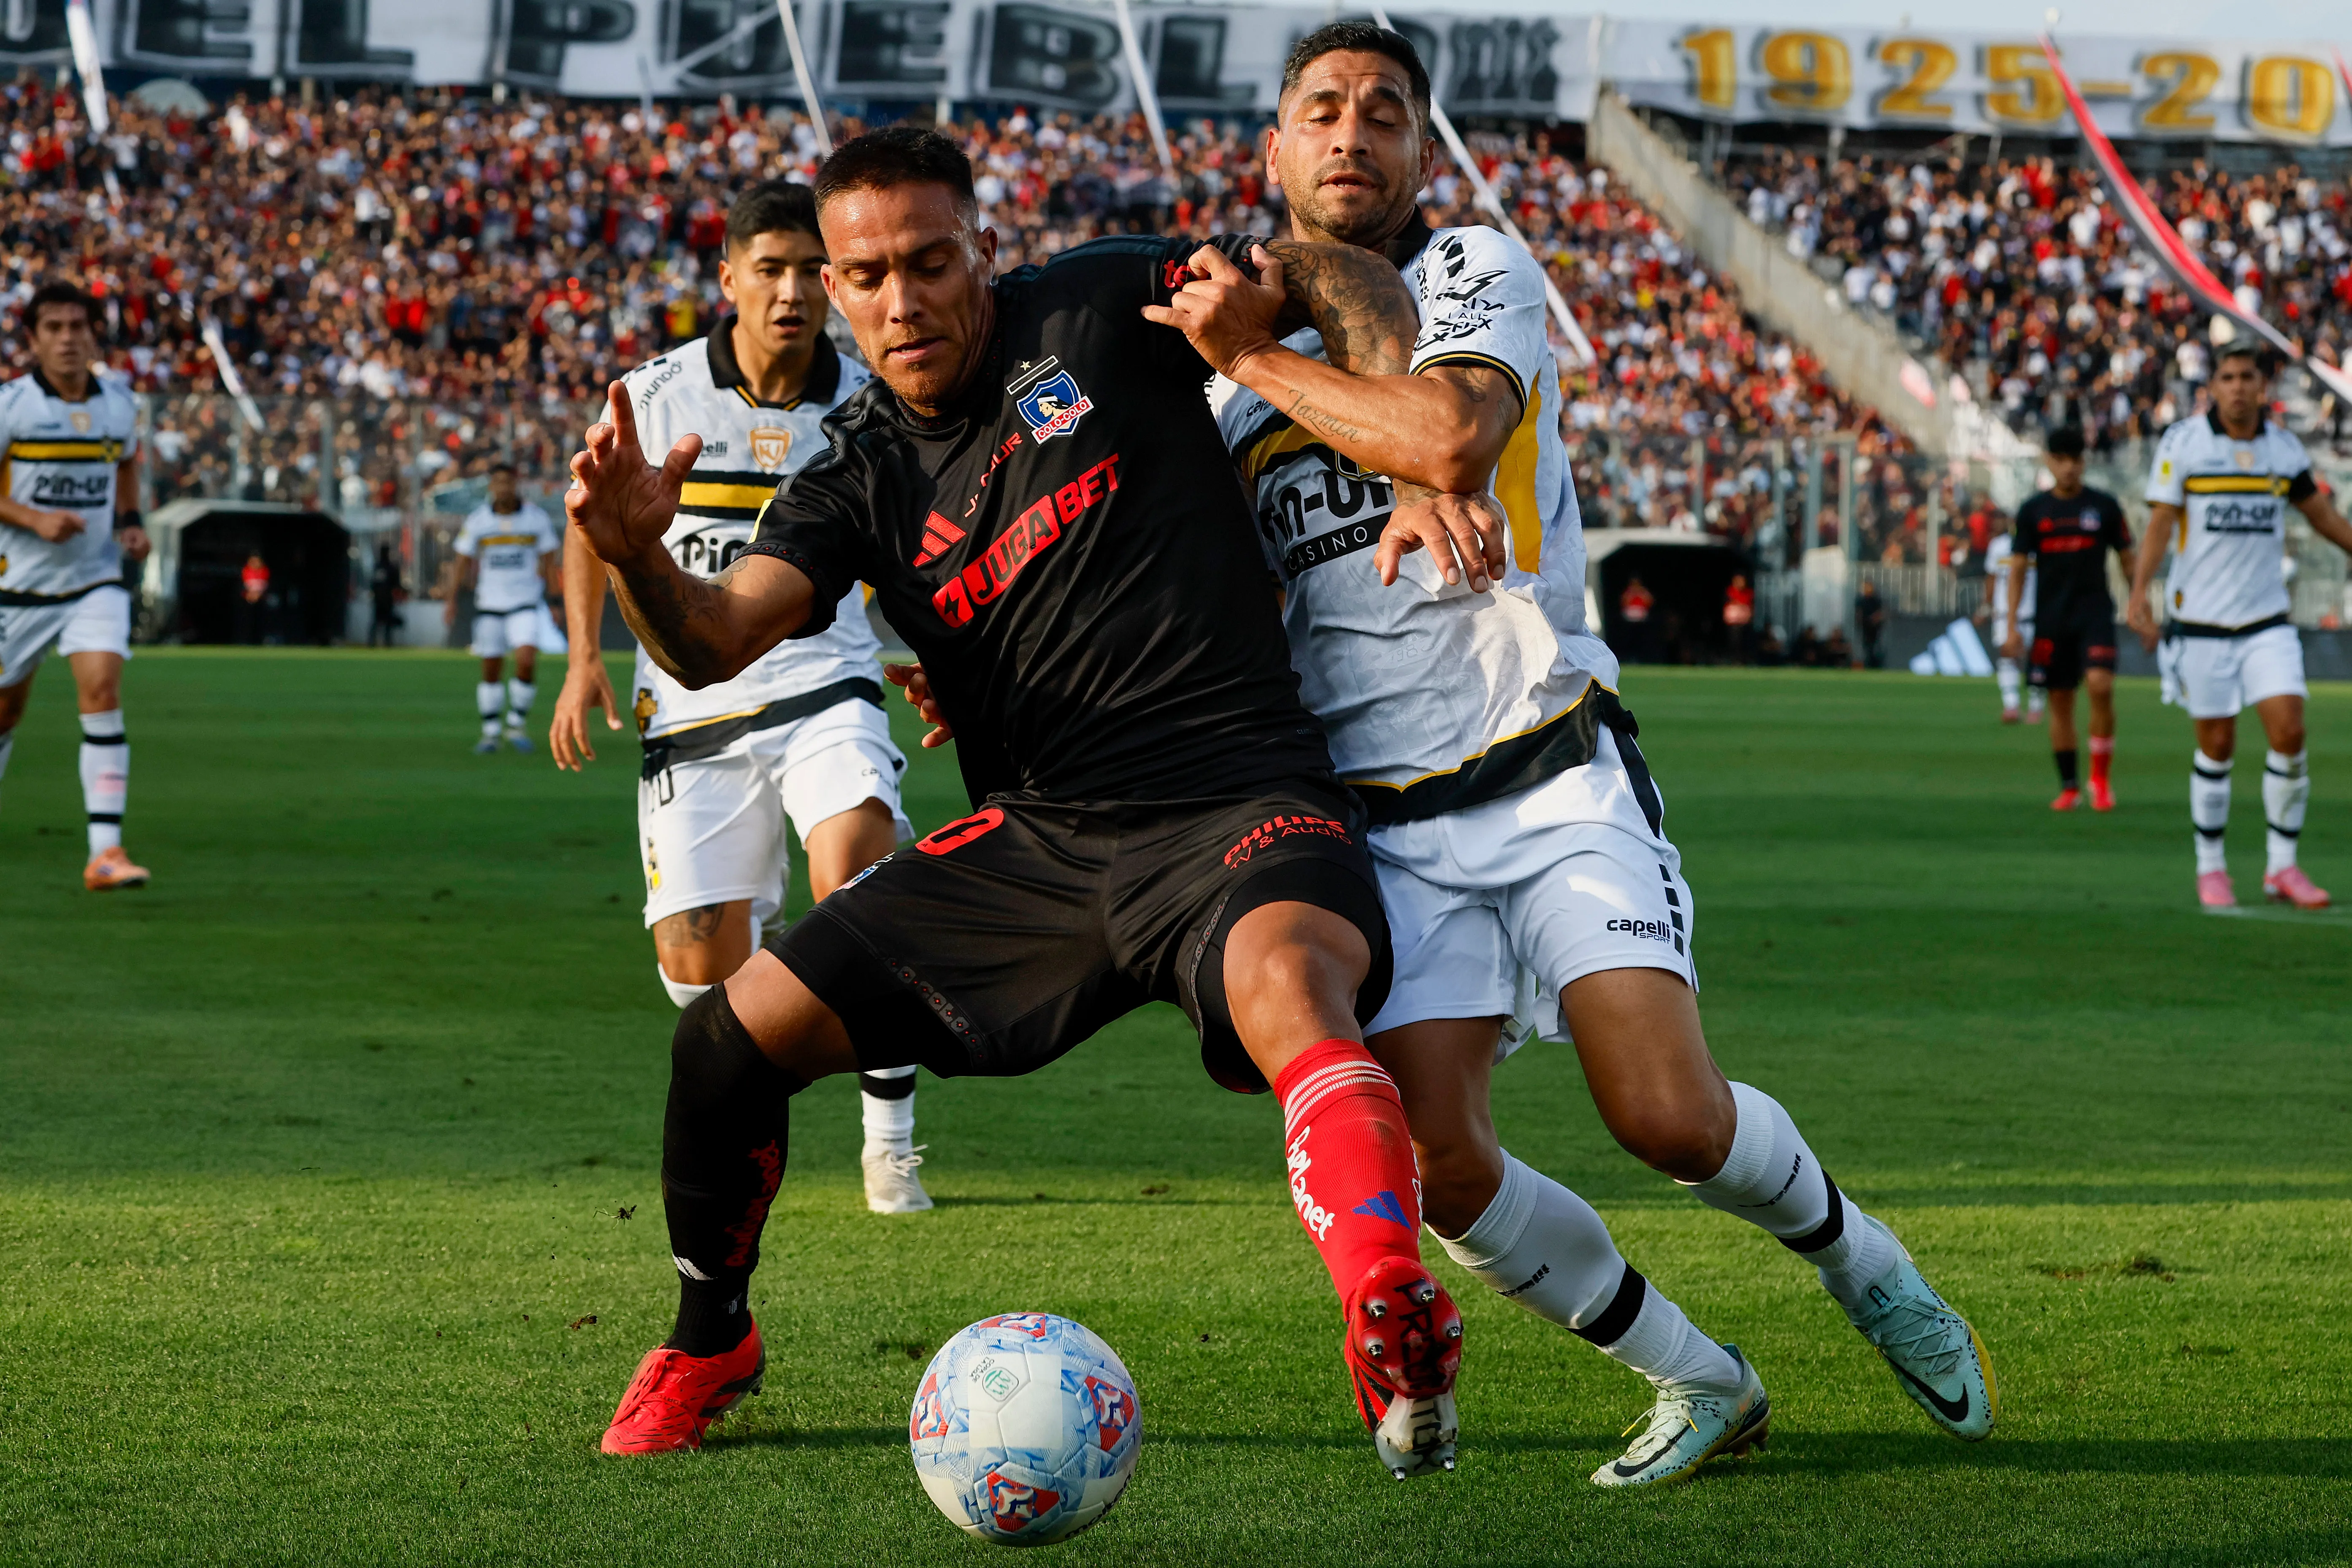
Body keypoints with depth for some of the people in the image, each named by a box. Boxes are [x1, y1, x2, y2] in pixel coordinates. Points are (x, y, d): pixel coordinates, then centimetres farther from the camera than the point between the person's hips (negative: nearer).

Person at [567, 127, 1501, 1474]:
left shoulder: (1099, 311, 1)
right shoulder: (857, 479, 10)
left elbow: (1343, 276, 4)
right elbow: (723, 642, -5)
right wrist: (638, 558, -28)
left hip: (1238, 804, -5)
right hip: (1037, 844, 5)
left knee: (1288, 975, -40)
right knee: (735, 1033, -3)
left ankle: (1397, 1345, -58)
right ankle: (709, 1345, 23)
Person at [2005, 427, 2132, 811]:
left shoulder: (2104, 506, 3)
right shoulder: (2033, 510, 5)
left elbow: (2128, 560, 10)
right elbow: (2018, 569, 7)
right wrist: (2012, 627, 1)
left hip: (2095, 610, -2)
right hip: (2051, 617, 2)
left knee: (2100, 686, -20)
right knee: (2060, 701, 4)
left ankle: (2101, 778, -6)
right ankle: (2069, 787, 14)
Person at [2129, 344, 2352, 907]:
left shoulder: (2284, 447, 5)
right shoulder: (2182, 442, -5)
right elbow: (2160, 522, -6)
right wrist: (2139, 593, -15)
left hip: (2266, 618, 3)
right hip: (2200, 621, -3)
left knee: (2288, 733, -9)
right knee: (2216, 746, 0)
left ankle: (2283, 867, 2)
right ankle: (2211, 869, 15)